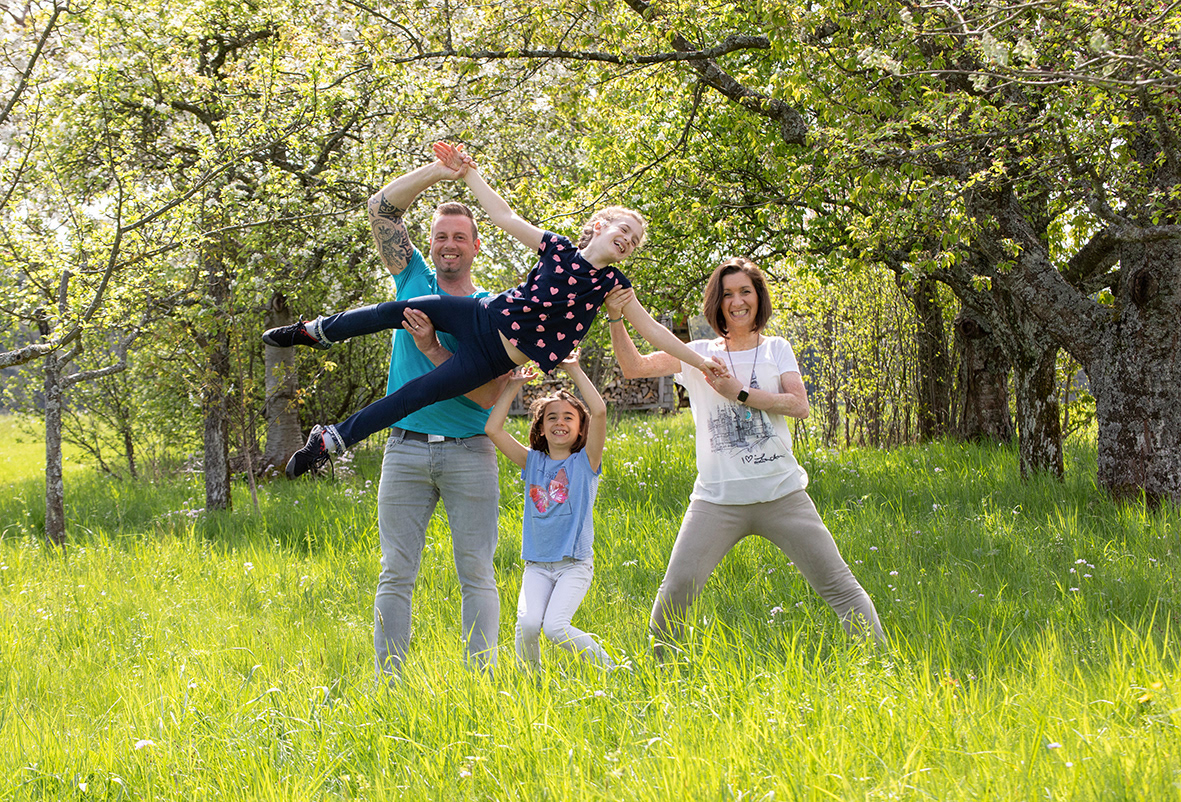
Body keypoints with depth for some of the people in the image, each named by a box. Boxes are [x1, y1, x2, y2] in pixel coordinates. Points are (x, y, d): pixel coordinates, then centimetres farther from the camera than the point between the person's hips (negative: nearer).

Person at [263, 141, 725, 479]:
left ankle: (331, 440, -5)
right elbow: (504, 217, 5)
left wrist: (698, 361, -7)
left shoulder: (611, 283, -2)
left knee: (415, 394, -11)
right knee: (400, 310, -9)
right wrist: (467, 173, 2)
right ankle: (318, 331, 17)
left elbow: (651, 330, -1)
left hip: (493, 359, -2)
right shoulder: (559, 248, 1)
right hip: (483, 317, 2)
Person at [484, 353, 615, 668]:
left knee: (555, 626, -21)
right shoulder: (533, 462, 9)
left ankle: (608, 670, -2)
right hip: (537, 565, 3)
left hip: (575, 563, -3)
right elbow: (493, 428, 1)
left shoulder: (586, 461, 1)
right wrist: (513, 385, 2)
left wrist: (575, 370, -7)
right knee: (527, 623, -21)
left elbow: (600, 411, -13)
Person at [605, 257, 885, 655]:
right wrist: (616, 320, -16)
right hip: (717, 499, 0)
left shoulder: (776, 349, 10)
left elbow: (799, 405, -4)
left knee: (838, 583, 1)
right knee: (675, 592, -8)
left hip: (782, 493, 0)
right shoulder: (699, 354, 8)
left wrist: (739, 392, -10)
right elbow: (634, 367, -1)